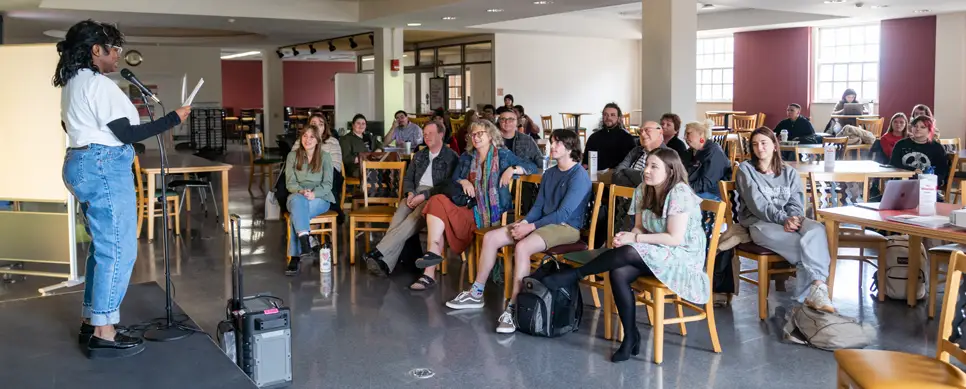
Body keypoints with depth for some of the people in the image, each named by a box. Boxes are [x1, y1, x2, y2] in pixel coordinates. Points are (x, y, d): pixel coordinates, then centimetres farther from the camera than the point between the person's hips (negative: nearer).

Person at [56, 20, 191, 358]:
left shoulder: (72, 84, 16)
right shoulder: (99, 84, -15)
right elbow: (127, 133, -18)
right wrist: (174, 118, -14)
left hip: (81, 165, 11)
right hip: (104, 168, -11)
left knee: (102, 248, 16)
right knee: (119, 250, -7)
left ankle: (90, 324, 21)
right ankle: (103, 334, -5)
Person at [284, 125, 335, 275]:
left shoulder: (325, 157, 4)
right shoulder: (292, 155, 7)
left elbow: (327, 184, -3)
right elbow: (290, 183, 1)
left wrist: (314, 193, -22)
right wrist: (301, 191, -21)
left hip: (320, 198, -1)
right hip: (297, 196, 1)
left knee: (297, 214, -33)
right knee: (298, 200, -38)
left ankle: (295, 257, -36)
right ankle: (304, 240, -49)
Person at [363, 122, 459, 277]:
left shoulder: (451, 157, 4)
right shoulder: (419, 155, 25)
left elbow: (448, 185, -7)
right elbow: (408, 178, 23)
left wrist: (424, 195, -16)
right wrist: (410, 193, 0)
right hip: (416, 195, 5)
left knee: (414, 218, -36)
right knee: (399, 216, -29)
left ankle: (379, 252, -46)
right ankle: (385, 262, -46)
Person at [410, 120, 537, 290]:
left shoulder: (503, 155, 9)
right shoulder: (466, 157, 21)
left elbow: (532, 167, 4)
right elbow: (452, 180, 21)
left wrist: (512, 169, -13)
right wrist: (463, 181, -1)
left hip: (494, 213, -4)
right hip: (472, 209, 5)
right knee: (438, 201, -22)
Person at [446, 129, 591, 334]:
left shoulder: (579, 176, -12)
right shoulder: (549, 173, 15)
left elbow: (564, 213, -19)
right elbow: (538, 206, 13)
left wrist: (531, 226, -20)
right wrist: (524, 222, -7)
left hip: (566, 227, -9)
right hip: (543, 223, 9)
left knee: (522, 247, -36)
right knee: (490, 237, -3)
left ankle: (513, 308, -33)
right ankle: (476, 293, 5)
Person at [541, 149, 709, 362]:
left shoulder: (679, 193, -18)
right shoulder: (643, 190, 5)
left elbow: (675, 238, -21)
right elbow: (639, 228, 7)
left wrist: (635, 238, -18)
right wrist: (627, 236, -16)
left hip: (684, 255, -7)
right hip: (654, 254, 7)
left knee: (628, 253, -31)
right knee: (618, 273, -23)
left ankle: (572, 276, -16)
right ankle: (630, 337, -16)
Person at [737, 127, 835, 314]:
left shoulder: (789, 172, 18)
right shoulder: (745, 169, 5)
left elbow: (796, 204, 6)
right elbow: (757, 204, -8)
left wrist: (792, 219, -19)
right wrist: (784, 219, -21)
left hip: (790, 220, 4)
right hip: (759, 223, -3)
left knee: (817, 230, -32)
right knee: (806, 244, -34)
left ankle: (814, 290, -42)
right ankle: (816, 287, -27)